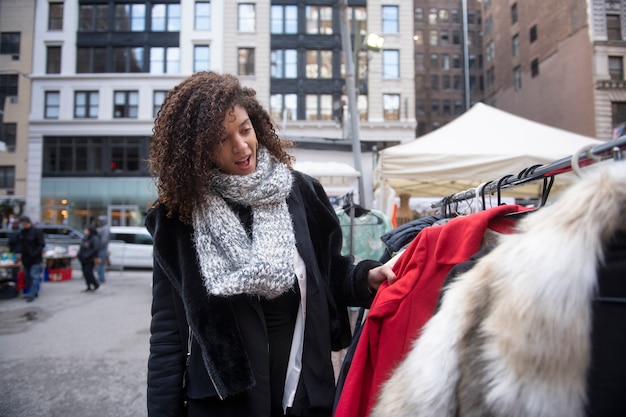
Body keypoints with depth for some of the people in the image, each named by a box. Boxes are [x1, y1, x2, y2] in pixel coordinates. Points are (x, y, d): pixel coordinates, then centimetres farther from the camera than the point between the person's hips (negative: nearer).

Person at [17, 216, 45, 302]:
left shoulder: (36, 232, -11)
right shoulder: (22, 232, 9)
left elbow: (41, 244, -12)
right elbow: (21, 245, 20)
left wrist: (35, 254, -21)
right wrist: (21, 254, 8)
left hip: (35, 259, -7)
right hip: (25, 259, 7)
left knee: (34, 277, -8)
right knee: (27, 277, 12)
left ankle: (31, 294, -7)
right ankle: (34, 292, 22)